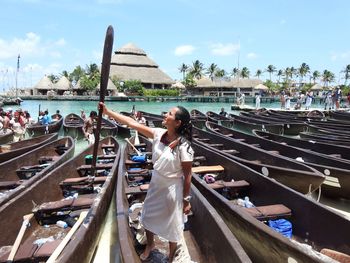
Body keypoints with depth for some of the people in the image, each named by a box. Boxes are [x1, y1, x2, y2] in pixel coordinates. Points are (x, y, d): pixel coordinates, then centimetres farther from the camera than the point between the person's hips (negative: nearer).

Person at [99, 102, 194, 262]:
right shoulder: (159, 134, -10)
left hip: (172, 190, -6)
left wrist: (186, 199, -14)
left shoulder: (183, 145, -26)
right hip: (155, 185, 6)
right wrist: (107, 112, -10)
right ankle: (150, 245, 56)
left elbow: (187, 175, -20)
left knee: (172, 225, 16)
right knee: (148, 217, 25)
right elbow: (133, 123, -10)